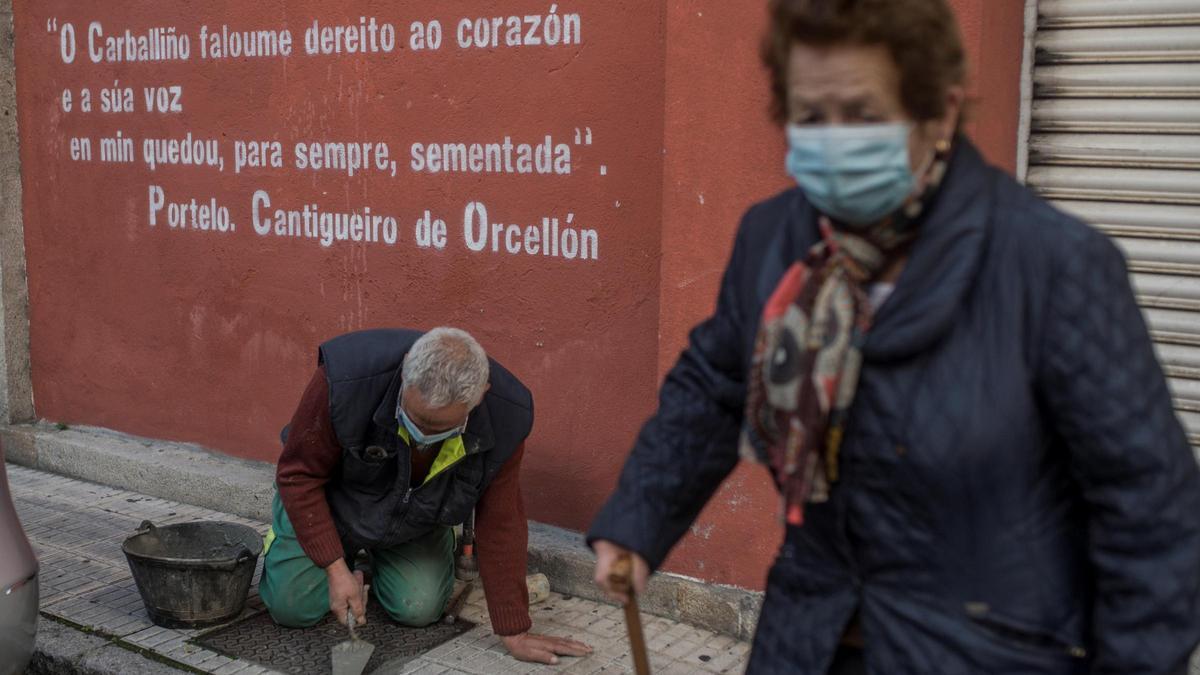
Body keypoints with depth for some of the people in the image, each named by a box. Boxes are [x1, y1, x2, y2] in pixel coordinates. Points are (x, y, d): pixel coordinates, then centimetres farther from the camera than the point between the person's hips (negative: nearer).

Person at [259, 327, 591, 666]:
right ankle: (349, 554, 23)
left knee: (420, 609, -10)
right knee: (293, 608, -9)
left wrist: (515, 634, -19)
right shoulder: (345, 381, -40)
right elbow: (299, 476, -24)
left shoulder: (504, 418, -32)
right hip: (332, 502, -1)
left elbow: (501, 524, -22)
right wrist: (336, 568, -28)